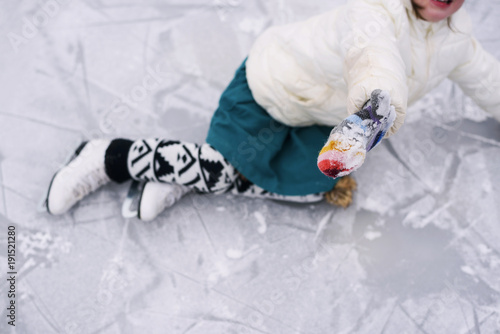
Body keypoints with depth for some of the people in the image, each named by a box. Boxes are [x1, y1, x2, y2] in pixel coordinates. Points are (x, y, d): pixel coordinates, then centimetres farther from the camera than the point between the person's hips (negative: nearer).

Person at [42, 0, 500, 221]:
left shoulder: (457, 38, -2)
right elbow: (372, 46, -52)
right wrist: (379, 101, -69)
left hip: (316, 115, 8)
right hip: (272, 82, -7)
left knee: (310, 184, -13)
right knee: (228, 168, -15)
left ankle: (182, 170, -4)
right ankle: (112, 157, 2)